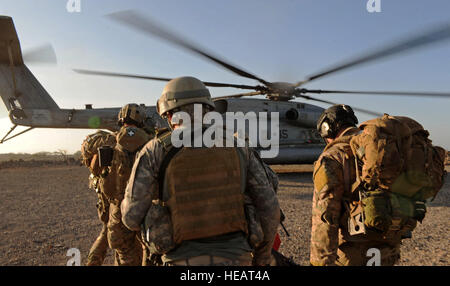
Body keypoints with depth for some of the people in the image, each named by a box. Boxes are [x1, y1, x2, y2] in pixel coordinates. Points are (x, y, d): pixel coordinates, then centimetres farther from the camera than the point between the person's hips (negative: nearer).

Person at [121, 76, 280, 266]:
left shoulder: (155, 151, -8)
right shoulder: (235, 146, 0)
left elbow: (132, 216, -6)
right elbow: (269, 207, -1)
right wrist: (263, 252, 16)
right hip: (232, 261, 3)